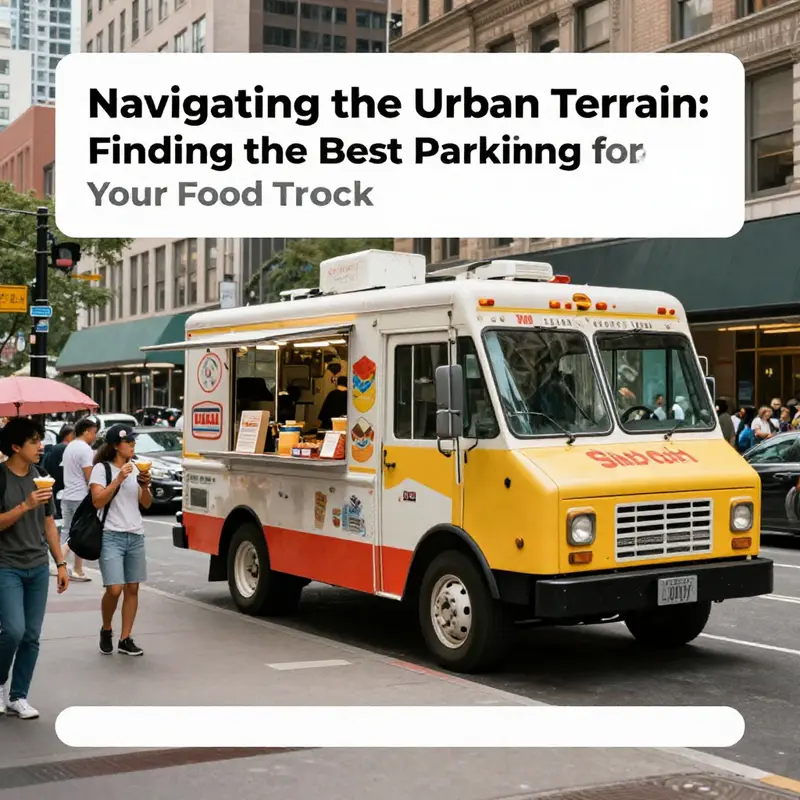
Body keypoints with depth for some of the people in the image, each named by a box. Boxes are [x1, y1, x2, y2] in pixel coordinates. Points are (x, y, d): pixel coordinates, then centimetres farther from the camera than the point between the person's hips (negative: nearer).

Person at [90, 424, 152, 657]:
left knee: (132, 589, 3)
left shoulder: (135, 468, 13)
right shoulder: (101, 468, -4)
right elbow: (98, 502, -14)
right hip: (112, 536, -6)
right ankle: (106, 630, 12)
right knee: (114, 589, -13)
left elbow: (146, 503, 13)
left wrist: (145, 485, -6)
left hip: (136, 536, 6)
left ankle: (125, 640, 9)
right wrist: (119, 479, -19)